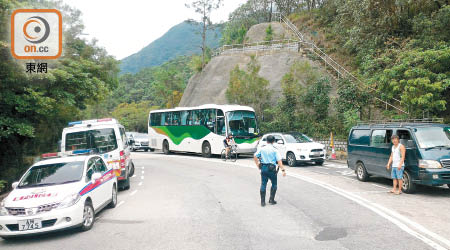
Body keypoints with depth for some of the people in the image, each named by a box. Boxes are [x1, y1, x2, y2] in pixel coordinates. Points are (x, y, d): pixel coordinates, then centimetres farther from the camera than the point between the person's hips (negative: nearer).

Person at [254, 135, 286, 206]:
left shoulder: (262, 149, 5)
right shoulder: (275, 150, -6)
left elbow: (255, 156, 6)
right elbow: (279, 160, -13)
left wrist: (257, 164, 15)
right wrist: (283, 170, -14)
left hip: (263, 168, 3)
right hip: (271, 168, -3)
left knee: (263, 184, 7)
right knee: (274, 184, 15)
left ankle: (262, 201, 7)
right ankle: (271, 199, 14)